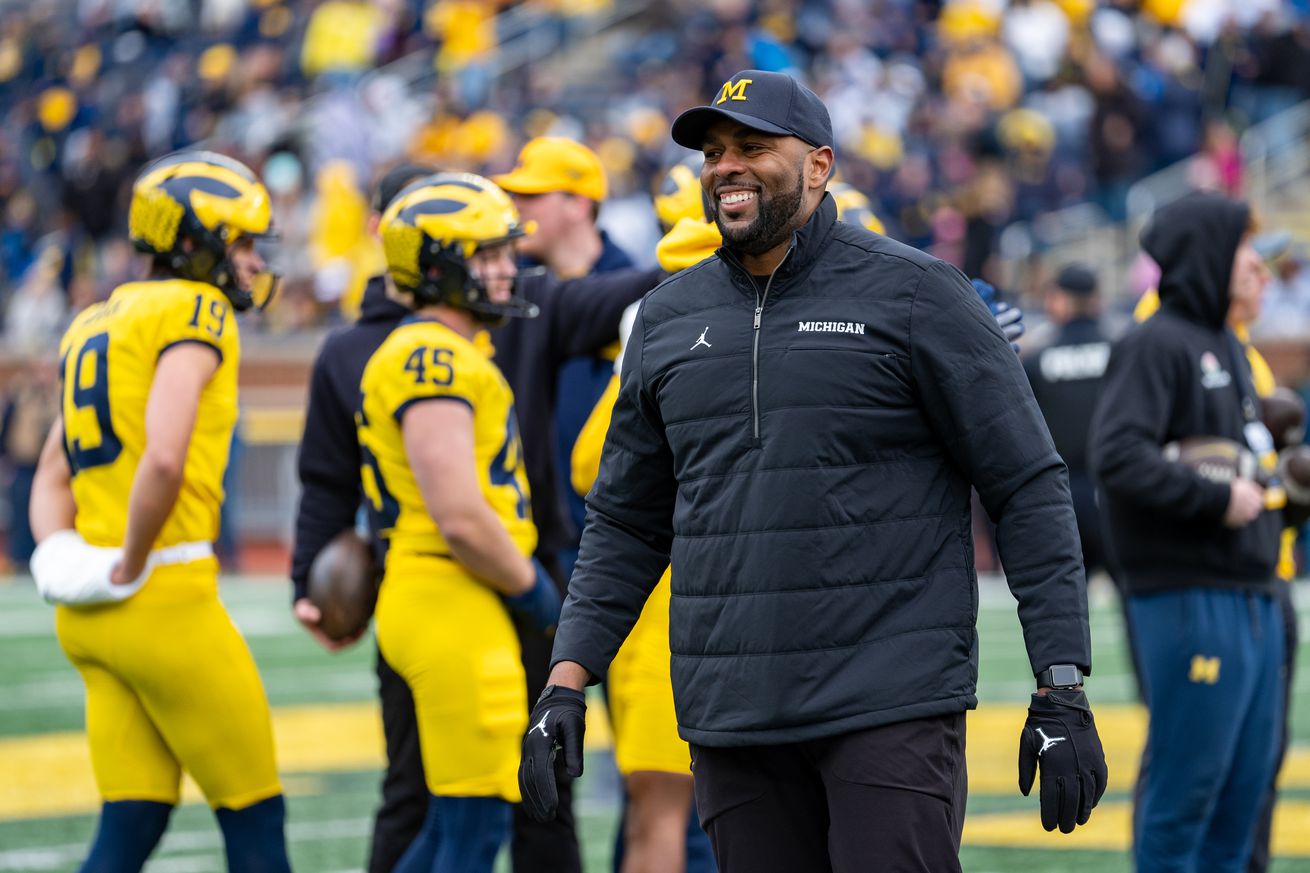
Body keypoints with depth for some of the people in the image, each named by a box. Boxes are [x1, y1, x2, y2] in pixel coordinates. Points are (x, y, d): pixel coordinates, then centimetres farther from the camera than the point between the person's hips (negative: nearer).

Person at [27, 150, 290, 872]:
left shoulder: (94, 325, 18)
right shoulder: (195, 313, -10)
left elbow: (52, 476, 19)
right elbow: (163, 460, -24)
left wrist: (59, 556, 3)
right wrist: (129, 569, -13)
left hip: (91, 619, 8)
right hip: (166, 598, -8)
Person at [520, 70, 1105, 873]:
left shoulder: (914, 295, -1)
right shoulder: (669, 319, 13)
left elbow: (1030, 489, -3)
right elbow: (627, 521, 19)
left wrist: (1064, 694, -9)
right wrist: (567, 682, 6)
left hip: (894, 709, -5)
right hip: (732, 718, 5)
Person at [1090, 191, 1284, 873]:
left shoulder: (1227, 348, 18)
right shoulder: (1156, 344, -10)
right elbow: (1118, 456, -21)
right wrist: (1215, 498, -19)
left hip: (1253, 597, 9)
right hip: (1190, 603, -9)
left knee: (1245, 786, 11)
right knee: (1185, 789, -5)